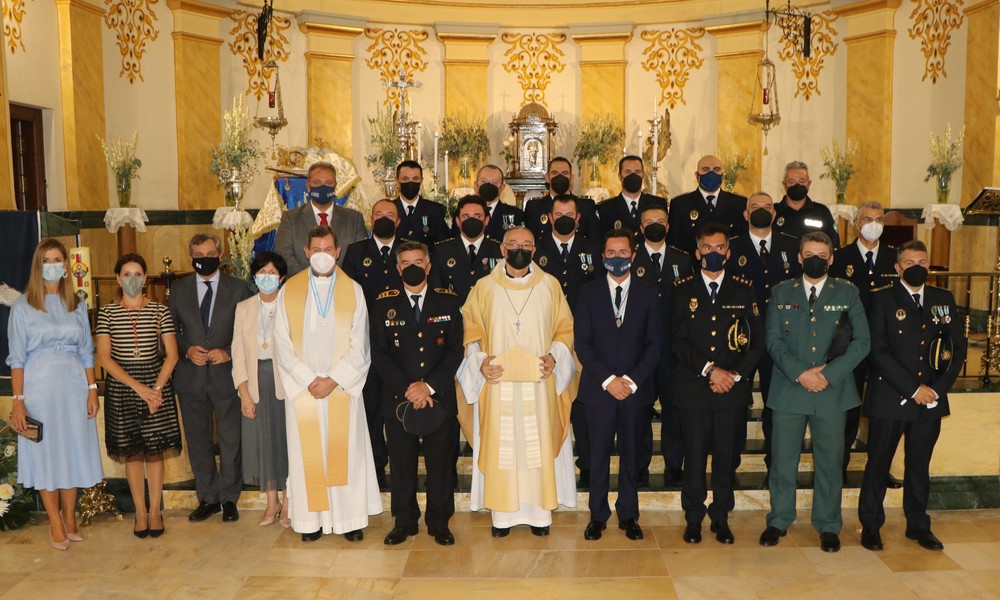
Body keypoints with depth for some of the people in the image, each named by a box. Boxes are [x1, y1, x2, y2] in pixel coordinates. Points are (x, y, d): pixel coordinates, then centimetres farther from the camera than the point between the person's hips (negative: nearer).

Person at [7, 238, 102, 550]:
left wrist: (92, 390, 3)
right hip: (39, 387, -3)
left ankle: (70, 518, 18)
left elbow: (86, 352, 10)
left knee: (73, 451, 7)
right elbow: (16, 357, -4)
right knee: (45, 454, 3)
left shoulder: (77, 305, 8)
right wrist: (18, 400, -9)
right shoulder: (23, 306, -2)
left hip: (74, 386, 3)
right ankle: (56, 523, 14)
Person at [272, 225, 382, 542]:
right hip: (302, 387, 1)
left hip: (343, 387, 0)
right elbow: (283, 344, 0)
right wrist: (309, 380, -9)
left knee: (346, 451, 2)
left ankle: (351, 518, 11)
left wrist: (333, 380, -10)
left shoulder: (353, 290, 3)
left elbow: (359, 346, -1)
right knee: (307, 453, 3)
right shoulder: (289, 290, 4)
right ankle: (312, 519, 12)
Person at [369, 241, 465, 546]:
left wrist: (429, 385, -11)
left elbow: (455, 350, 0)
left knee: (441, 461, 5)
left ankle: (439, 522, 20)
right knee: (401, 461, 6)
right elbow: (379, 353, 0)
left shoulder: (448, 301, 4)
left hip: (439, 396, 0)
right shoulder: (384, 304, 5)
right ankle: (404, 521, 22)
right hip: (398, 396, 0)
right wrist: (407, 387, -11)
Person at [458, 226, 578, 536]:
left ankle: (540, 511, 15)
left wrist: (554, 356, -8)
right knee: (500, 446, 2)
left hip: (539, 382, 0)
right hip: (498, 382, 0)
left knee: (540, 445, 3)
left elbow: (565, 328, 8)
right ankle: (503, 513, 13)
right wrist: (480, 360, -8)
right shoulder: (484, 287, 5)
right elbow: (471, 329, 7)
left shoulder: (550, 285, 5)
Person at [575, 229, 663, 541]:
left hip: (636, 388, 1)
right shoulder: (589, 292, 4)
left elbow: (655, 343, 1)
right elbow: (582, 342, -2)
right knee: (599, 454, 5)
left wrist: (632, 380, -10)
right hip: (599, 387, 0)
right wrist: (607, 379, -11)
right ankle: (598, 515, 18)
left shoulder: (648, 293, 5)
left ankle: (628, 515, 22)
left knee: (631, 453, 9)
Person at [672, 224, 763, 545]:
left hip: (732, 390, 1)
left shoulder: (744, 290, 7)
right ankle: (693, 518, 19)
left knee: (725, 455, 7)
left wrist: (735, 374, -7)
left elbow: (757, 340, 5)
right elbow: (678, 341, -3)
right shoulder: (682, 290, 4)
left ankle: (721, 518, 21)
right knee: (694, 455, 4)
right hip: (693, 387, -1)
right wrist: (710, 369, -13)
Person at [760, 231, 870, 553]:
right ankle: (779, 520, 23)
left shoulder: (847, 293, 5)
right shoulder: (781, 292, 6)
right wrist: (799, 373, -13)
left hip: (833, 391, 0)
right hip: (789, 390, 0)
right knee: (783, 458, 7)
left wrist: (828, 374, -11)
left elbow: (862, 342, -1)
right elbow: (773, 339, 0)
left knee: (830, 460, 8)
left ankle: (828, 525, 24)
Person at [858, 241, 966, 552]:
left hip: (931, 398, 4)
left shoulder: (944, 299, 9)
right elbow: (878, 351, -11)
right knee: (878, 462, 6)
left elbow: (959, 346, 7)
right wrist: (913, 389, -15)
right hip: (889, 397, -3)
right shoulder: (883, 299, -3)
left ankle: (918, 524, 28)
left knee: (920, 464, 14)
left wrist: (939, 388, -5)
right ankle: (870, 525, 18)